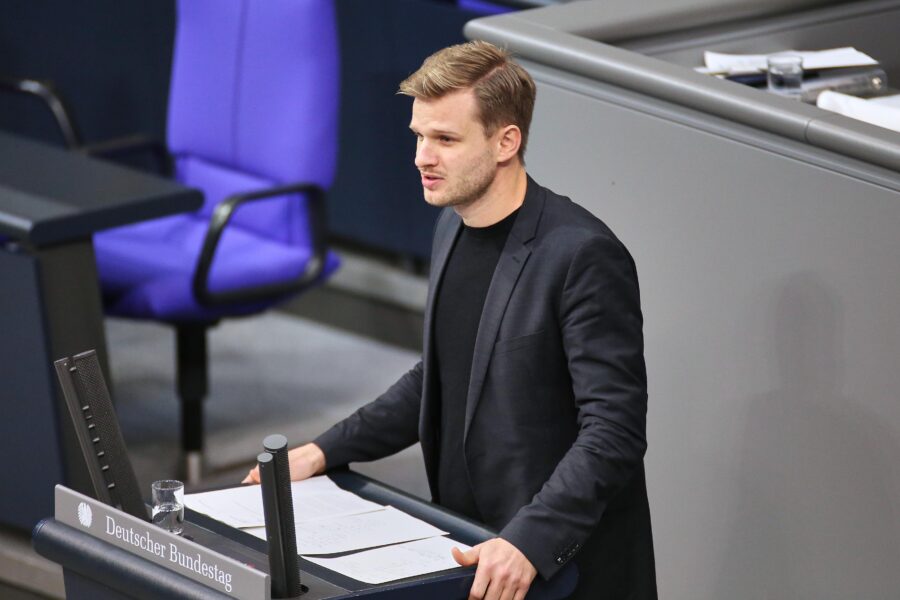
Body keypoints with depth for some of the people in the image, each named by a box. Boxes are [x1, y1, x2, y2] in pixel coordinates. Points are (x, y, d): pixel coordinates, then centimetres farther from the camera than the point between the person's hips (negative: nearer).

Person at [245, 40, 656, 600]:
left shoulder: (581, 254, -17)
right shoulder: (455, 227, 7)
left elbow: (613, 433, -21)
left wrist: (529, 543, -30)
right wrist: (325, 452, 11)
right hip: (469, 552, 7)